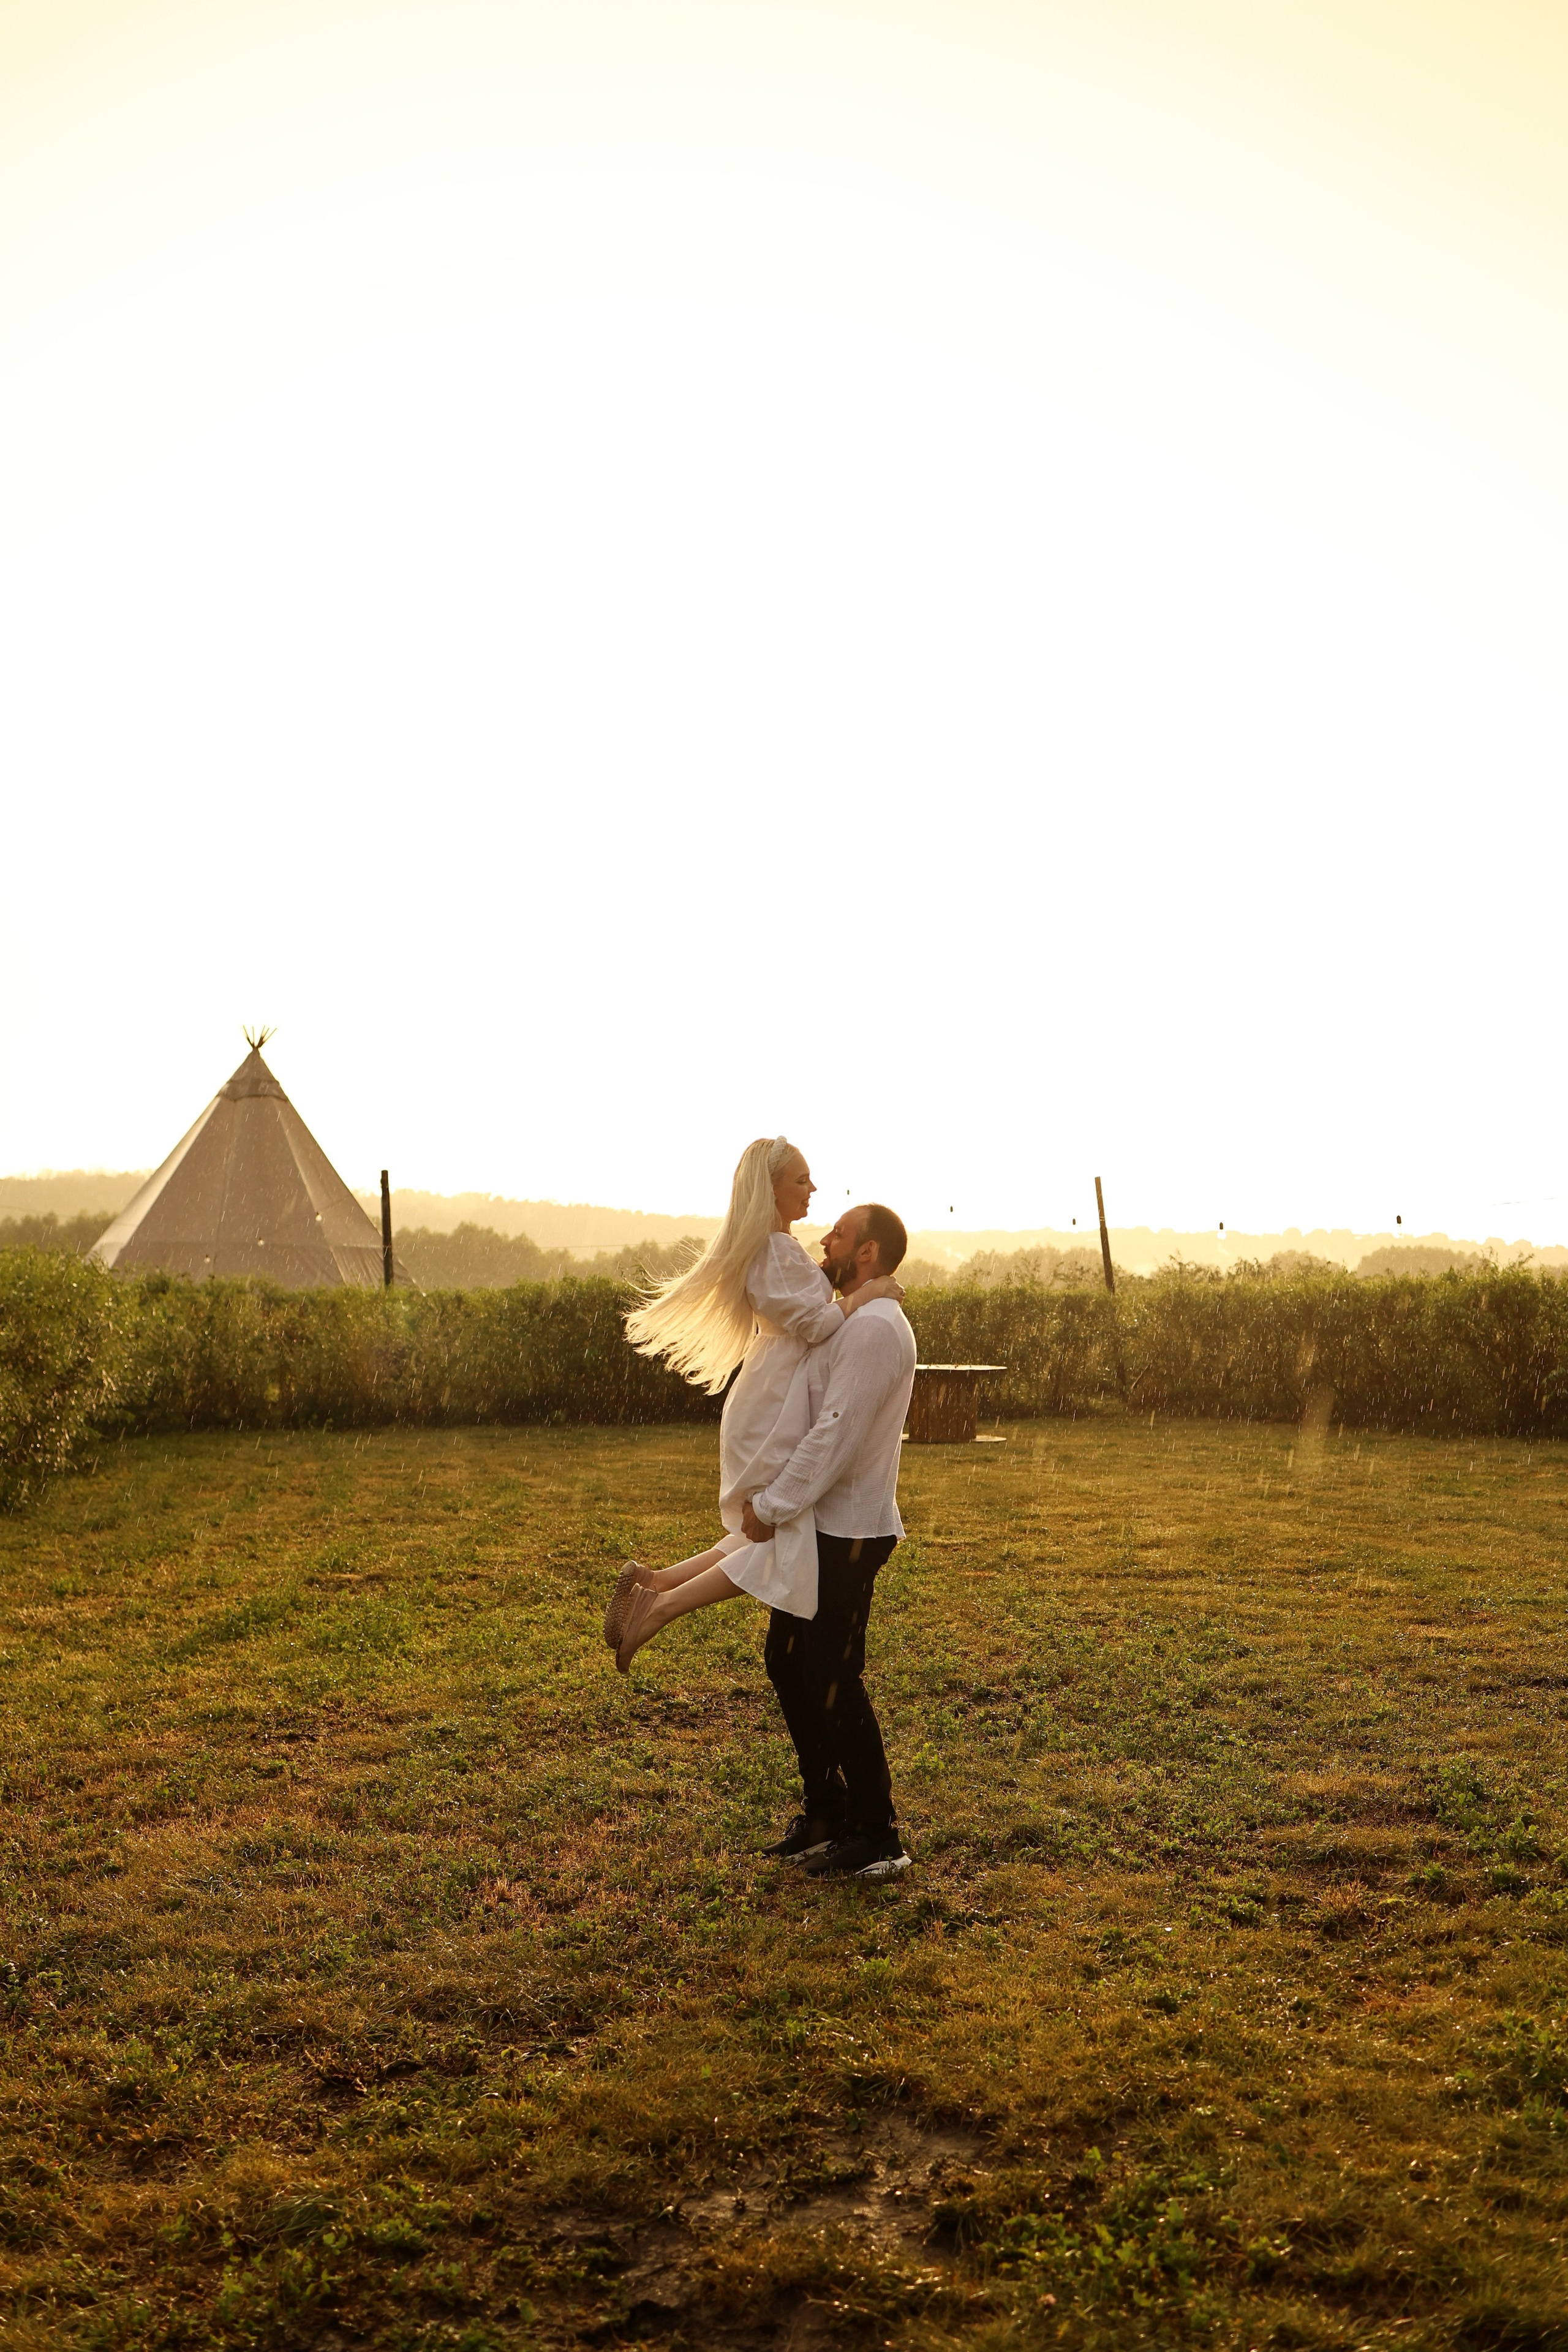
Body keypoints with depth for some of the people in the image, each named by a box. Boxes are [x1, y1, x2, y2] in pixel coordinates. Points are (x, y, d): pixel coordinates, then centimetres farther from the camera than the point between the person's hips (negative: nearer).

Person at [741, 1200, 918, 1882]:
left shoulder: (875, 1329, -19)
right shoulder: (853, 1324, 15)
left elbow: (835, 1436, -24)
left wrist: (772, 1507, -18)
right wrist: (769, 1498, 10)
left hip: (848, 1535, -10)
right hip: (821, 1526, 10)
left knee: (834, 1680, -1)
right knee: (788, 1663, 15)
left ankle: (876, 1838, 12)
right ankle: (825, 1814, 27)